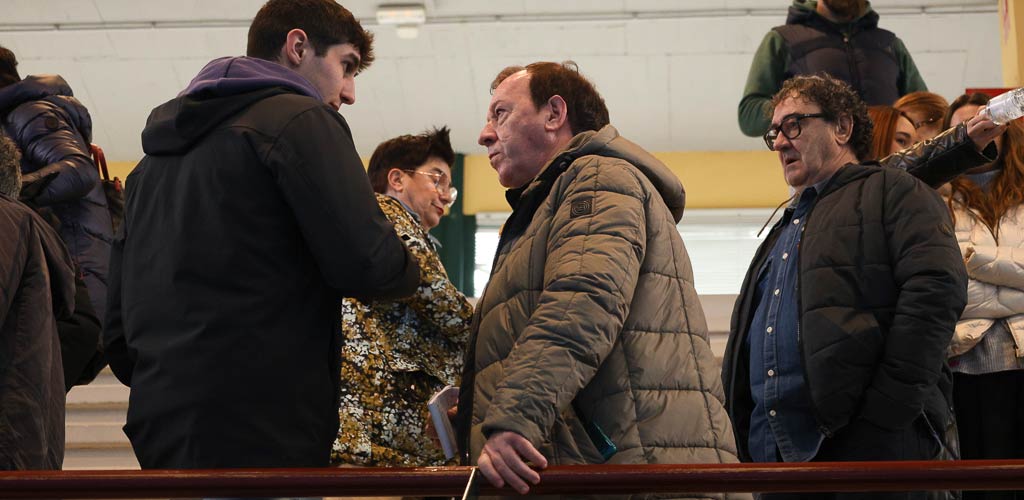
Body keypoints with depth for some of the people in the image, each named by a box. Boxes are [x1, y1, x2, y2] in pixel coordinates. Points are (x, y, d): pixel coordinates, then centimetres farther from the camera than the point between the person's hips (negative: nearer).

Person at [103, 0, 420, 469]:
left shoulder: (157, 153, 21)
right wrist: (408, 271, 8)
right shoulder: (301, 119, -4)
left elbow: (116, 325, 20)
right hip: (263, 435, -8)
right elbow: (369, 266, -14)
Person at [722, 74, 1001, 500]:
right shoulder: (783, 231, 30)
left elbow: (936, 289, -11)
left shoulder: (892, 190, 5)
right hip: (772, 452, 7)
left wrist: (883, 418, -18)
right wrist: (739, 436, 14)